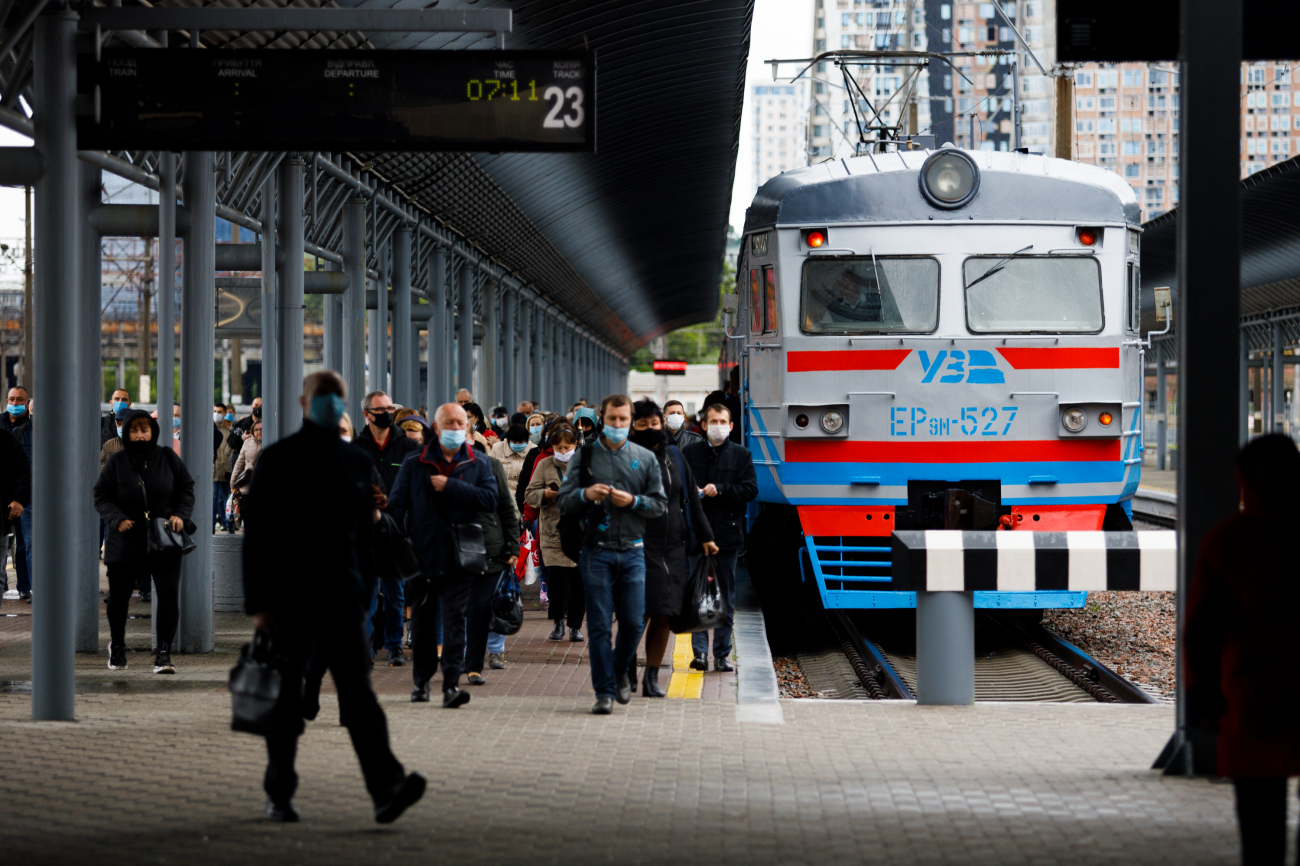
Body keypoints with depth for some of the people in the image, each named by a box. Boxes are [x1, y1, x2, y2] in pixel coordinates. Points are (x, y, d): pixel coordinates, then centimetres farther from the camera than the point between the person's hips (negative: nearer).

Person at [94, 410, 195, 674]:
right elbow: (101, 496, 1)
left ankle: (163, 653, -8)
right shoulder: (116, 462, -1)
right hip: (125, 542, 0)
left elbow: (186, 488, 9)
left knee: (169, 593, -13)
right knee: (118, 597, 12)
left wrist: (181, 514, -7)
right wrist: (117, 519, -15)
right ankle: (117, 646, 38)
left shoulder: (168, 458, 1)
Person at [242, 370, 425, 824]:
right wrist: (257, 603, -11)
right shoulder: (277, 459, -2)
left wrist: (364, 596, 13)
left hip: (339, 597, 2)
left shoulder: (357, 462, 9)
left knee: (357, 688, -11)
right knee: (286, 697, 6)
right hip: (287, 598, -2)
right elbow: (255, 535, -5)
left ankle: (387, 790, -23)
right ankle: (279, 795, 21)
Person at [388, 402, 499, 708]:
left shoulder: (479, 465, 6)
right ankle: (421, 681, 23)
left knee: (455, 619, -8)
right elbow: (395, 507, 4)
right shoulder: (414, 466, 6)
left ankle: (451, 684, -12)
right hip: (422, 558, 1)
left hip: (459, 559, -1)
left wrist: (449, 487, -13)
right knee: (421, 622, 10)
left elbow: (489, 499, -9)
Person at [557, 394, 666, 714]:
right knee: (599, 625, -3)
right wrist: (585, 494, -16)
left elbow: (659, 504, 8)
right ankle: (604, 691, 3)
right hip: (597, 552, -1)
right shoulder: (586, 455, 7)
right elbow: (563, 501, 4)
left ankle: (620, 673, 27)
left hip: (633, 552, 1)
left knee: (633, 622, 1)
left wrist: (633, 501, -10)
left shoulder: (645, 458, 10)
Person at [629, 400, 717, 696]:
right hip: (640, 546, -5)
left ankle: (652, 677, 12)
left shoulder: (673, 457, 13)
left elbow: (692, 498, 19)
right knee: (640, 611, -10)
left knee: (664, 615, 4)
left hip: (672, 546, 5)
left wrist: (704, 536, 18)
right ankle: (626, 671, 7)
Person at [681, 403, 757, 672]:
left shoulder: (741, 455, 6)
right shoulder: (690, 453, 8)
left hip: (728, 535, 0)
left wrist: (720, 489, -12)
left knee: (726, 596, 5)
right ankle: (700, 651, -5)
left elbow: (751, 490, -2)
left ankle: (722, 654, 11)